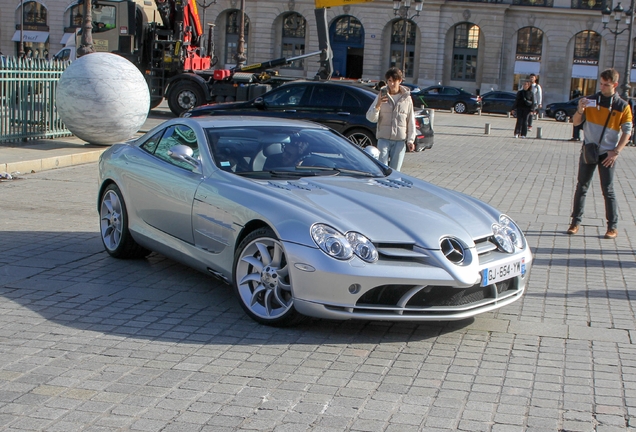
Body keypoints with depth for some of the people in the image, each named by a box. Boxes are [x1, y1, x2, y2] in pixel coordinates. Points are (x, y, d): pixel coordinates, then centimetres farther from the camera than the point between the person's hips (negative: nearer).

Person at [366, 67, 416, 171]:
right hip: (384, 139, -1)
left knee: (395, 170, 2)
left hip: (400, 140, 1)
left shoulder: (406, 98, 6)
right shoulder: (382, 95, 4)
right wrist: (378, 105, -18)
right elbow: (370, 118, -1)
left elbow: (411, 121, 9)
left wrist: (410, 140, 2)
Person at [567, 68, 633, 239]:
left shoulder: (623, 106, -3)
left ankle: (613, 226, 8)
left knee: (608, 190, 1)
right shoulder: (591, 100, 2)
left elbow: (627, 131, -2)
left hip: (607, 154, -2)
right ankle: (576, 222, 13)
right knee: (581, 188, 5)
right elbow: (576, 122, 4)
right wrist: (580, 109, -18)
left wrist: (616, 152, -10)